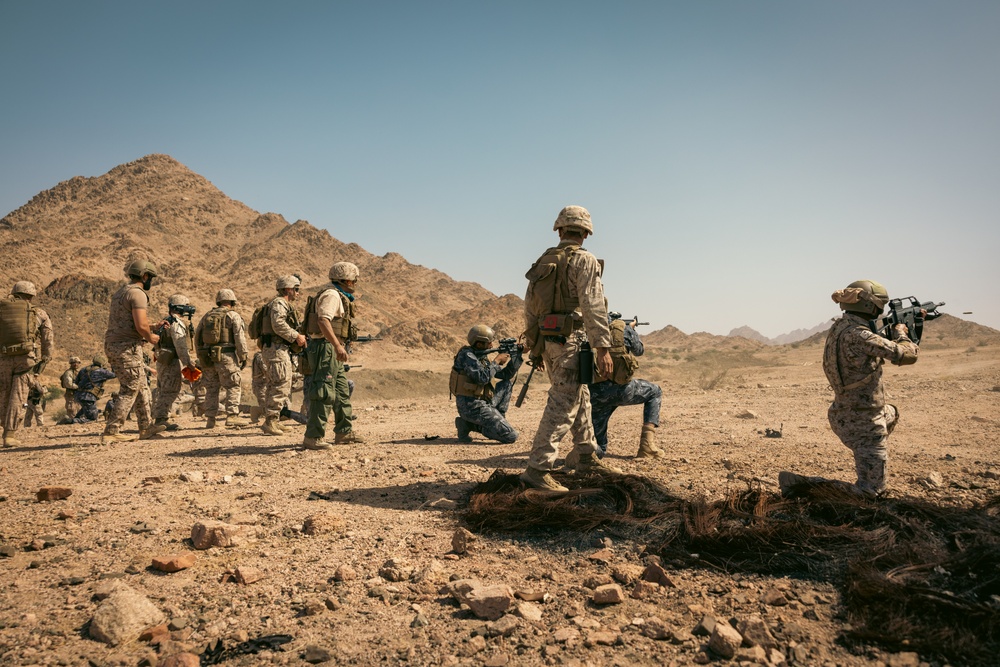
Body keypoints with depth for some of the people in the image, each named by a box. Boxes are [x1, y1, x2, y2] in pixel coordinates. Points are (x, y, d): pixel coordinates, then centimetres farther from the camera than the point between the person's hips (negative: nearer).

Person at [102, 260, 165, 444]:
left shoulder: (120, 293, 19)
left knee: (142, 387, 16)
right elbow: (141, 326, -22)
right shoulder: (138, 294, -12)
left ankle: (146, 428, 21)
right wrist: (151, 337, -3)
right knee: (129, 391, -4)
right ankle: (110, 432, -4)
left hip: (113, 346, 10)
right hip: (127, 347, -10)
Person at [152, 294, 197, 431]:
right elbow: (181, 346, -22)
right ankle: (162, 418, -6)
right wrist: (189, 362, -19)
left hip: (162, 361, 10)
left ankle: (158, 419, 20)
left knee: (164, 391, 15)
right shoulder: (177, 324, -14)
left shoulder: (167, 322, 18)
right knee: (171, 391, -7)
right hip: (171, 362, -10)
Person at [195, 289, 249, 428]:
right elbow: (239, 338, -9)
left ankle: (210, 419, 12)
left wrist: (201, 355, 23)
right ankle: (232, 415, -6)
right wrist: (244, 356, -5)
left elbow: (197, 337, 18)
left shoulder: (207, 316, 16)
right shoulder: (233, 316, -1)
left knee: (211, 388, 11)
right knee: (233, 386, 1)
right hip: (226, 356, -5)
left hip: (207, 357, 5)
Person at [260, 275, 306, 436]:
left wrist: (298, 337, 11)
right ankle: (270, 421, -14)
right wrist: (297, 336, -19)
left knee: (275, 386, 12)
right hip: (276, 349, -11)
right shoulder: (279, 303, -9)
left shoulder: (286, 305, 24)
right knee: (281, 386, -13)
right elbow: (278, 325, -23)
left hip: (282, 350, 11)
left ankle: (272, 422, 16)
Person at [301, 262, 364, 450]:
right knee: (324, 394, -10)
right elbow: (323, 321, -27)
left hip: (333, 351, 11)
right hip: (325, 348, -11)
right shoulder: (332, 294, -13)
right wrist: (338, 346, -35)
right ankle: (312, 437, -7)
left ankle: (344, 432, 24)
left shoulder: (338, 295, 20)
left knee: (342, 392, 16)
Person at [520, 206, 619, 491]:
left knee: (580, 397, 19)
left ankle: (586, 458, 29)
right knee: (562, 406, -8)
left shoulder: (544, 261, 14)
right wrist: (602, 347, -17)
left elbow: (530, 309, 16)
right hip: (570, 339, -8)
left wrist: (534, 347, 22)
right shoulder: (584, 260, -7)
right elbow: (593, 306, -17)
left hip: (546, 339, 8)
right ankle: (537, 469, -12)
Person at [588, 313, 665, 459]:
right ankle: (647, 446, 14)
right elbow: (639, 350, 23)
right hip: (621, 388, -3)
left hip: (596, 393, 3)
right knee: (655, 393, 30)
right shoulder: (624, 328, 6)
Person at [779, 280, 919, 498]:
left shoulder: (838, 328, 2)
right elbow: (907, 355, -20)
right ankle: (797, 482, -11)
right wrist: (901, 335, -1)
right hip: (863, 422, -10)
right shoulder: (859, 336, -27)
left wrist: (890, 334, 15)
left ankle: (871, 466, 48)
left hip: (844, 414, 10)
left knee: (891, 413, 40)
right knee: (871, 491, -3)